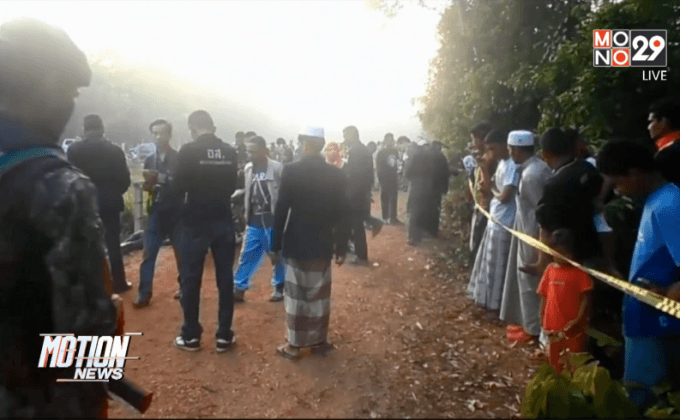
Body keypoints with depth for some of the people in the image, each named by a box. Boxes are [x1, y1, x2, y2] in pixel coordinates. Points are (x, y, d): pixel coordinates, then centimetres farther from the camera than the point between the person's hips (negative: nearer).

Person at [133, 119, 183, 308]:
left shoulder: (178, 158, -2)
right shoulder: (150, 160, 10)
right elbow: (147, 186, 15)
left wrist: (161, 178, -19)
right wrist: (148, 184, -7)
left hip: (176, 212, -3)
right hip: (156, 212, 3)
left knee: (181, 252, 7)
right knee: (148, 253, 0)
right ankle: (144, 293, 6)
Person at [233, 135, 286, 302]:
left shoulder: (277, 168, -9)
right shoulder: (248, 168, 7)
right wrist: (247, 215, 14)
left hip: (273, 221, -5)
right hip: (254, 222, 5)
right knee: (247, 256, 7)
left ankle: (279, 288, 24)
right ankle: (238, 289, 14)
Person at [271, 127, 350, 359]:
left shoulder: (291, 170, -11)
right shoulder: (337, 174, -3)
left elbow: (281, 210, -10)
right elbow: (343, 214, 0)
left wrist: (276, 246, -2)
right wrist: (342, 247, 9)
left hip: (297, 244, -2)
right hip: (323, 245, 3)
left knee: (295, 294, 8)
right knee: (320, 294, 13)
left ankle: (294, 344, 17)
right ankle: (320, 341, 24)